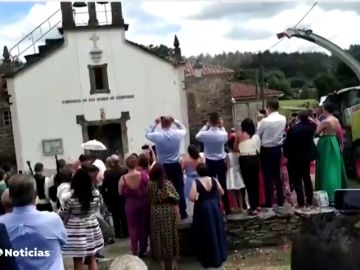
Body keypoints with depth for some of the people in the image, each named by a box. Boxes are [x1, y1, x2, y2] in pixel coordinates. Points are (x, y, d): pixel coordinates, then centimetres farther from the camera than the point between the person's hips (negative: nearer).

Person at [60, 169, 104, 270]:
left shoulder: (71, 196, -20)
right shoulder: (96, 193, -9)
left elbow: (63, 213, -6)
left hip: (75, 230, -4)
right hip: (92, 228, 4)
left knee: (78, 260, 10)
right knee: (91, 259, 16)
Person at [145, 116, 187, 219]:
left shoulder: (158, 136, -11)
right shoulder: (177, 134, -6)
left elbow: (147, 134, 10)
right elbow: (184, 129, 18)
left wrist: (155, 123, 9)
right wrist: (175, 121, 11)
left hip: (163, 167, -1)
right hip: (176, 166, 1)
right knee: (180, 189, 8)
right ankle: (183, 213, 14)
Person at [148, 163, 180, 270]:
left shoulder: (150, 184, -9)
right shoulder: (168, 183, -12)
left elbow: (148, 198, 0)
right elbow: (175, 199, -10)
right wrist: (177, 212, 0)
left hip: (155, 213, 1)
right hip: (168, 212, -1)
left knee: (158, 236, 12)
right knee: (169, 235, 12)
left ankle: (162, 260, 21)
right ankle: (172, 260, 23)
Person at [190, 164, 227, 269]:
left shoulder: (196, 182, -14)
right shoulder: (213, 180, -2)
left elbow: (192, 198, -22)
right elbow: (222, 193, 8)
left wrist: (198, 199, -1)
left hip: (203, 209, -4)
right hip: (215, 206, 4)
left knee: (206, 233, 7)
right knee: (217, 230, 16)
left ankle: (208, 259, 16)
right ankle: (220, 255, 28)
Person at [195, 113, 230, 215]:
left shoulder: (205, 134, -15)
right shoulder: (223, 134, -13)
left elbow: (197, 136, 9)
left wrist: (205, 126, 10)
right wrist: (222, 126, 11)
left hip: (209, 163, -1)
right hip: (221, 162, 1)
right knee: (223, 185, 9)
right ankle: (227, 209, 15)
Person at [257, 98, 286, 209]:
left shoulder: (265, 121, -19)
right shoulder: (283, 119, -4)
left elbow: (258, 134, -8)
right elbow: (282, 131, 8)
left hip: (266, 150, -5)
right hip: (278, 149, 5)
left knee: (267, 176, 3)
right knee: (277, 175, 13)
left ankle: (269, 203, 8)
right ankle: (280, 201, 18)